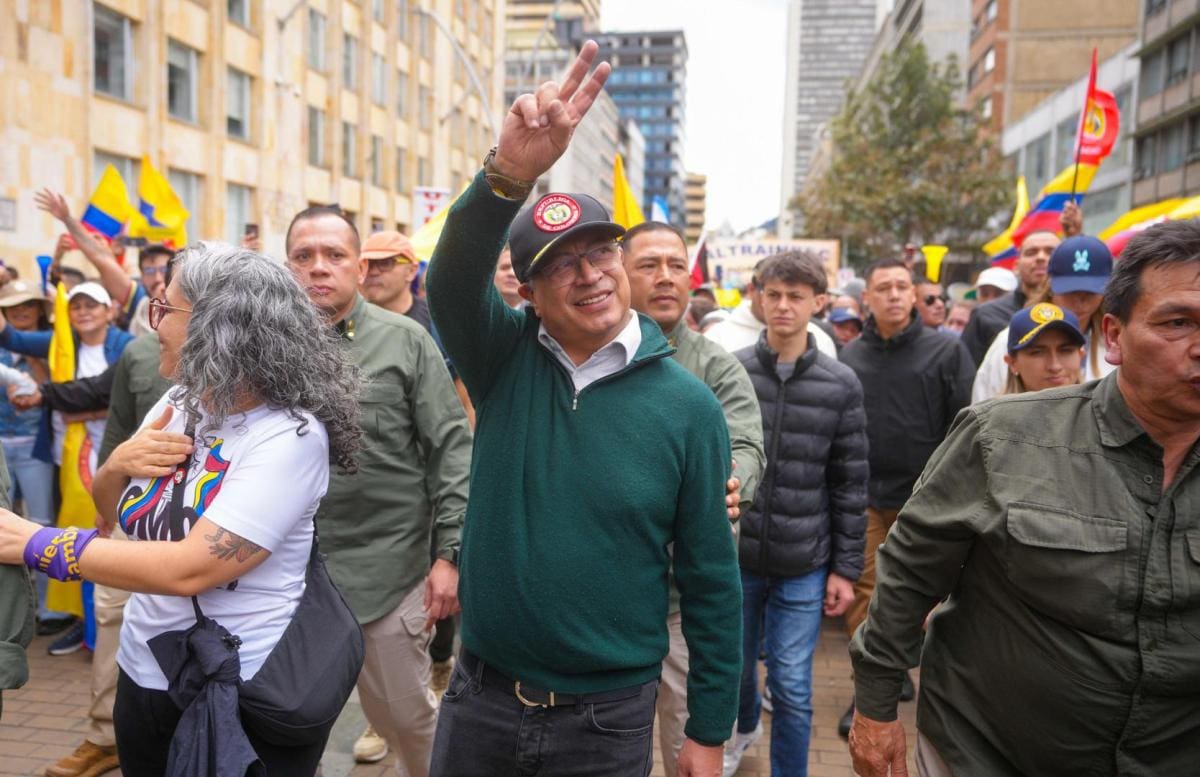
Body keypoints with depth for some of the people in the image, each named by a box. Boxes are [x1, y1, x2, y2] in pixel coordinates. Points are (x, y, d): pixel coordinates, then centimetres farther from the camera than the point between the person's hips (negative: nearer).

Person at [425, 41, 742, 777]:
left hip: (608, 715, -2)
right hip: (480, 695, 2)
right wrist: (509, 174, -44)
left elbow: (710, 577, -7)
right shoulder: (505, 362, -7)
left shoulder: (688, 405, -11)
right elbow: (452, 280, -28)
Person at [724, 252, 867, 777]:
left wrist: (846, 567, 1)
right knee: (735, 667, 20)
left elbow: (849, 485, 1)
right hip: (733, 557, 1)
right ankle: (745, 727, 51)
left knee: (793, 689, 6)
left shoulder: (841, 386, -3)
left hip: (804, 566, -1)